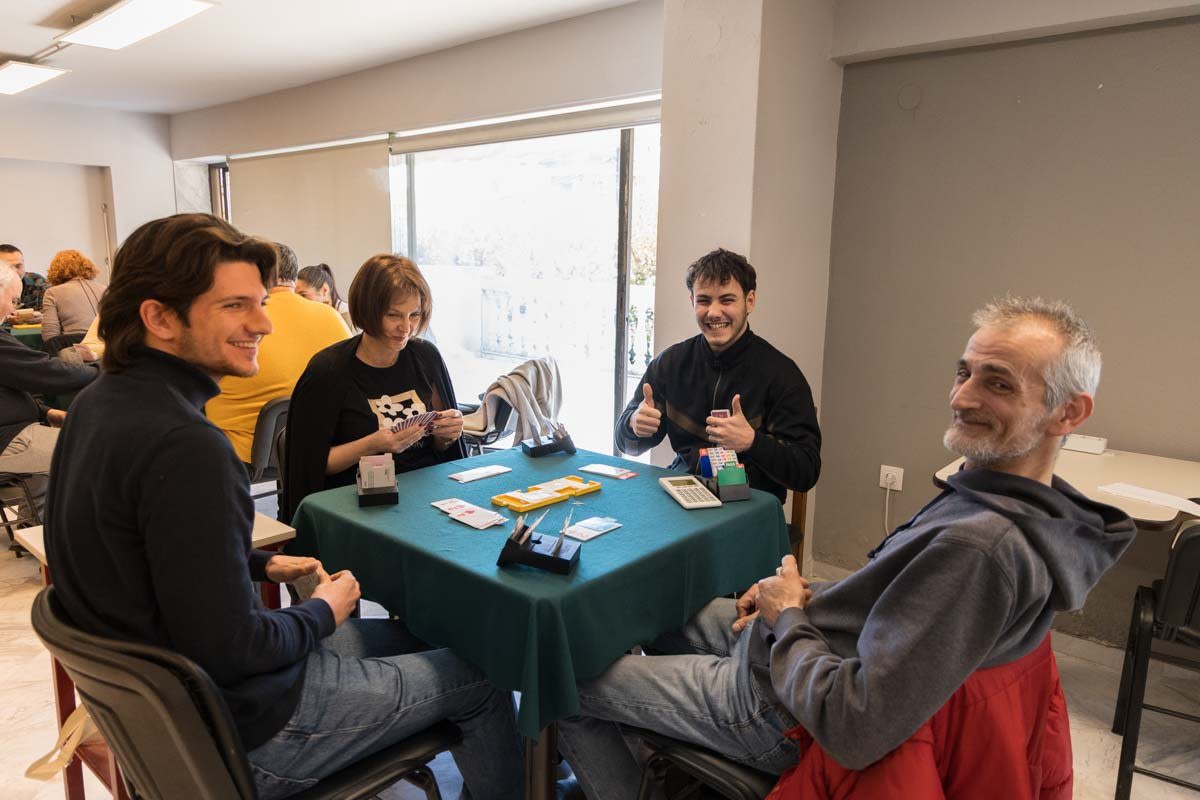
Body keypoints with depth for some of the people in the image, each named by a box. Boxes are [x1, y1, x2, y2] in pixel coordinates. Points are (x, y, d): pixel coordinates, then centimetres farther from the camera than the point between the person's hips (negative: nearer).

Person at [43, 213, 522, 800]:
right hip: (242, 729, -9)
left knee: (402, 637, 25)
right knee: (480, 682, 5)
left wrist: (262, 565, 8)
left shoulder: (99, 403, -1)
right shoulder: (185, 447, -32)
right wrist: (324, 612, -10)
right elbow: (231, 651, -28)